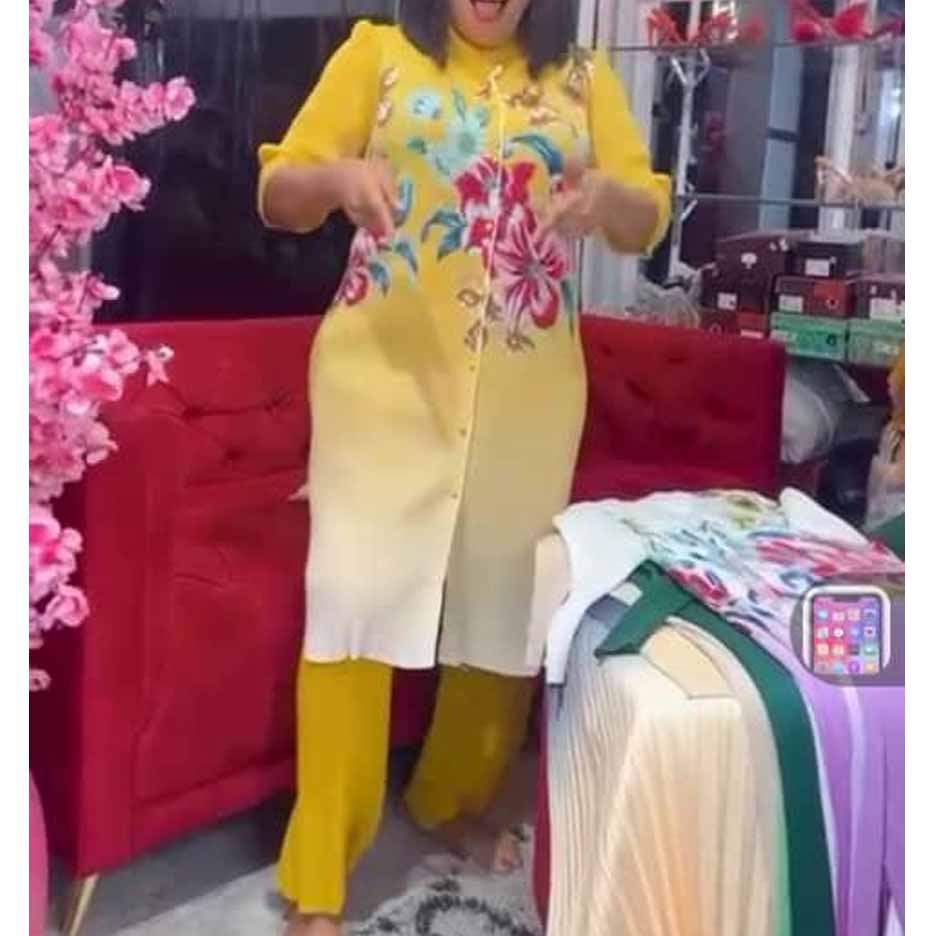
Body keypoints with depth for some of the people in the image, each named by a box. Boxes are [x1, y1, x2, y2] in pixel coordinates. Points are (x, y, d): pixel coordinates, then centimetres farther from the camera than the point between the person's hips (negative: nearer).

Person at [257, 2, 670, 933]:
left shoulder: (583, 78, 11)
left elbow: (648, 220, 6)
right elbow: (278, 192, 2)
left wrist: (606, 196, -17)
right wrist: (338, 175, -21)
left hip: (526, 390, 3)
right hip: (385, 372, -2)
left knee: (506, 596, 9)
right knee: (353, 592, -8)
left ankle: (454, 808, 33)